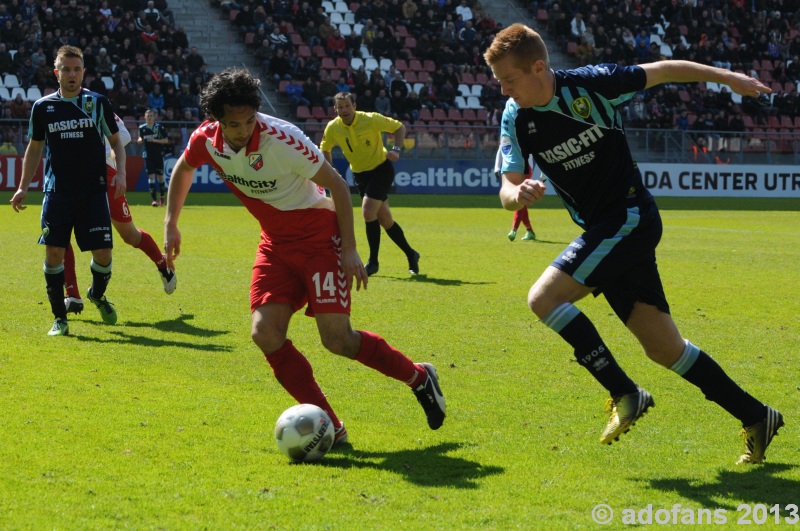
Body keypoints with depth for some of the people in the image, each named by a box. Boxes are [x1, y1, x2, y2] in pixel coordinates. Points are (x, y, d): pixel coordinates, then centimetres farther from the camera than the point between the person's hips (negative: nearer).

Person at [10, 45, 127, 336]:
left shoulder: (98, 103, 2)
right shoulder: (43, 107, 5)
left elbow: (116, 140, 11)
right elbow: (34, 148, 15)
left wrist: (120, 172, -4)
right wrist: (23, 187, 10)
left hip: (94, 191, -1)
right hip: (57, 192, 1)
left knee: (103, 253, -4)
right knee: (54, 252, -7)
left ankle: (98, 295, 28)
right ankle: (59, 317, 5)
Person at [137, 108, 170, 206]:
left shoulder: (159, 127, -5)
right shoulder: (142, 128, 3)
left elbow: (166, 140, -3)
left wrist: (155, 140, -17)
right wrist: (139, 140, -8)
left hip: (159, 155, -1)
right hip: (148, 155, 1)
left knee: (160, 176, 6)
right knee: (151, 176, -8)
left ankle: (162, 197, 25)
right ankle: (154, 199, -9)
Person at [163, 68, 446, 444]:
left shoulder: (281, 139, -26)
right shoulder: (206, 140, -10)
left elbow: (336, 184, -17)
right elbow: (183, 169, 15)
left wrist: (349, 250, -17)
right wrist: (171, 224, 11)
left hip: (319, 236, -6)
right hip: (276, 242, 6)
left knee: (337, 340, -14)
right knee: (265, 333, -12)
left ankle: (419, 377, 13)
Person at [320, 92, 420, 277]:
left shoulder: (371, 119, -19)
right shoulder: (333, 128, -8)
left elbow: (399, 127, -8)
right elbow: (324, 149, 10)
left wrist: (396, 149, -22)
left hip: (381, 169, -5)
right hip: (360, 173, 5)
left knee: (368, 211, -20)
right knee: (384, 218, 8)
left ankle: (373, 262, -8)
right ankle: (411, 255, 27)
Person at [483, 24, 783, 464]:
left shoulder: (591, 84, -15)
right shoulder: (515, 118, -1)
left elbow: (663, 71, -1)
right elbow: (507, 188, -4)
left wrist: (726, 77, 8)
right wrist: (518, 194, -29)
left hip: (629, 218, -6)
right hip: (601, 230, 6)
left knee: (544, 298, -20)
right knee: (663, 348, 6)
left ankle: (625, 394, -11)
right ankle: (756, 418, 18)